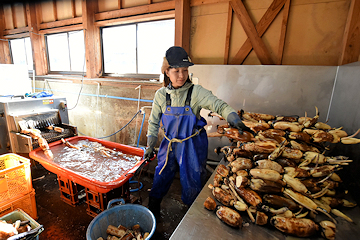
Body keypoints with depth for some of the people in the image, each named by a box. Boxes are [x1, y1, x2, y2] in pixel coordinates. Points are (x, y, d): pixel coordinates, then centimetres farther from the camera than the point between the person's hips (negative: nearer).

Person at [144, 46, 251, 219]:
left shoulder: (196, 92, -14)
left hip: (193, 145, -2)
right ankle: (152, 212, 42)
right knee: (161, 177, 15)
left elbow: (219, 105, -22)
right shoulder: (161, 95, -4)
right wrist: (150, 146, 4)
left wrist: (235, 120, -40)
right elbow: (154, 122, 3)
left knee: (192, 182, 11)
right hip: (170, 143, 3)